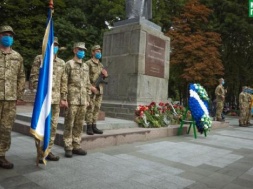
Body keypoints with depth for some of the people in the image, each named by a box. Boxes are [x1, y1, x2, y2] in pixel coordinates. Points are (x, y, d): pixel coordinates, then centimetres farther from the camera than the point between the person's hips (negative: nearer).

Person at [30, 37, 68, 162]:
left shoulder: (61, 63, 14)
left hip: (56, 99, 4)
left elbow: (64, 82, 13)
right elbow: (33, 77, -2)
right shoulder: (39, 59, 3)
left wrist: (63, 98, 8)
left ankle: (48, 151, 19)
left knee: (53, 126, 8)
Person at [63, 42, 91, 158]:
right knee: (69, 124, 0)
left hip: (83, 101, 5)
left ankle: (76, 146, 18)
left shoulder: (86, 66, 16)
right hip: (72, 100, -5)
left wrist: (87, 99, 13)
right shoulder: (69, 64, -1)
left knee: (79, 125, 8)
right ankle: (68, 148, 9)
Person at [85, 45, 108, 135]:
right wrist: (91, 87, -18)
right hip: (91, 90, -6)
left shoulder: (101, 65, 18)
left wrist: (105, 75, 0)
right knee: (90, 108, -5)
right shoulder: (88, 63, -3)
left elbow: (104, 78, 23)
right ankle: (89, 127, 2)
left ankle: (94, 127, 14)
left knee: (97, 108, 7)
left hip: (99, 90, 6)